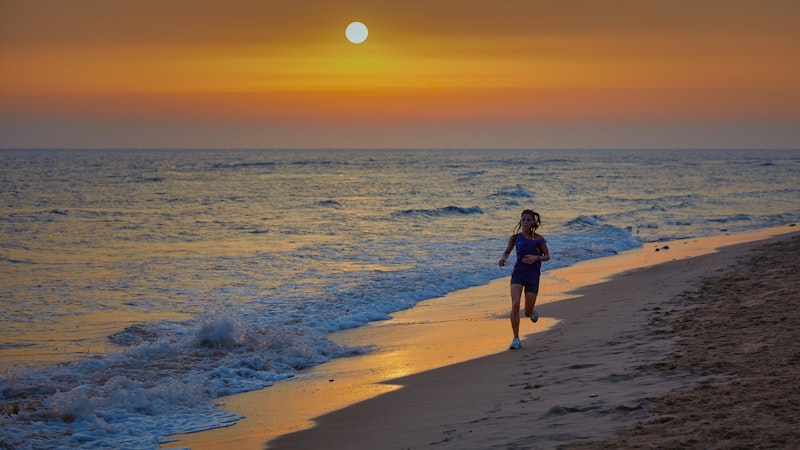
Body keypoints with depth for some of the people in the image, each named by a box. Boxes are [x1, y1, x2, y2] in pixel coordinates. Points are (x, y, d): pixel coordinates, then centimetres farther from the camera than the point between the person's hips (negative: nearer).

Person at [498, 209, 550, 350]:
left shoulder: (538, 239, -2)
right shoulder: (515, 237, 2)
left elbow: (547, 256, 4)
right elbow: (507, 251, 16)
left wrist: (536, 258, -17)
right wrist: (504, 259, -6)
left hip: (533, 276, 0)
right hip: (518, 274, 0)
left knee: (528, 312, 5)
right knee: (515, 305, -21)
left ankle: (533, 311, 46)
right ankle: (516, 339, -14)